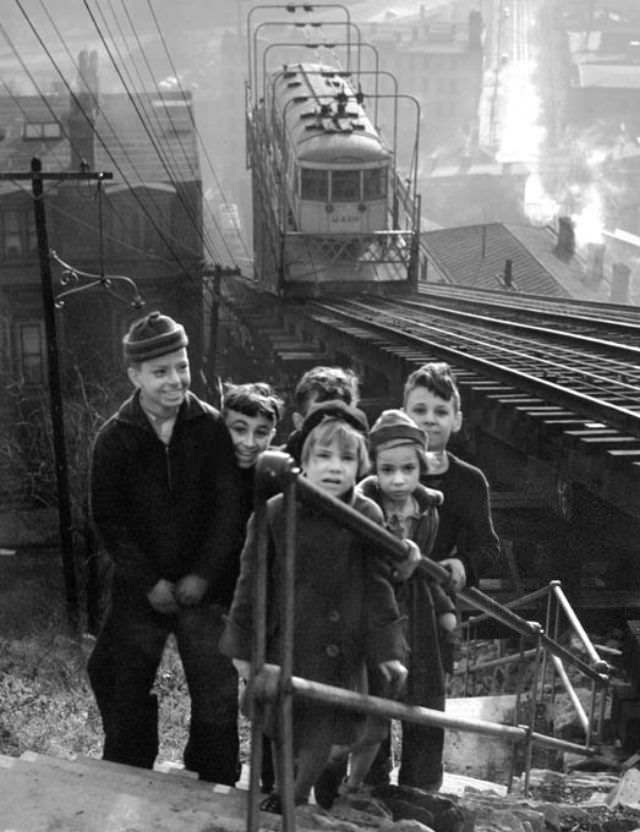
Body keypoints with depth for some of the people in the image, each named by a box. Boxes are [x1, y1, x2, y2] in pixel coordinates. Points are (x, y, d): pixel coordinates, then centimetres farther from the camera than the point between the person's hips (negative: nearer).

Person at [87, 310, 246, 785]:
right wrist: (149, 583, -10)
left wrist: (203, 576, -12)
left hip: (206, 588, -1)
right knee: (125, 694, 13)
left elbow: (229, 508, -7)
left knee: (218, 697, 4)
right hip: (139, 590, 1)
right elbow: (108, 519, -3)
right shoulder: (114, 438, -5)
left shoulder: (210, 426, -7)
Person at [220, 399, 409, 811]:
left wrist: (387, 649, -3)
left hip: (340, 649, 0)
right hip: (286, 643, 0)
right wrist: (243, 646, -1)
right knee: (282, 731, 15)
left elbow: (378, 587, -1)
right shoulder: (274, 512, -12)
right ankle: (279, 793, 39)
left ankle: (297, 800, 33)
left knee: (325, 731, 9)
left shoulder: (368, 516, -8)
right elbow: (252, 582, -4)